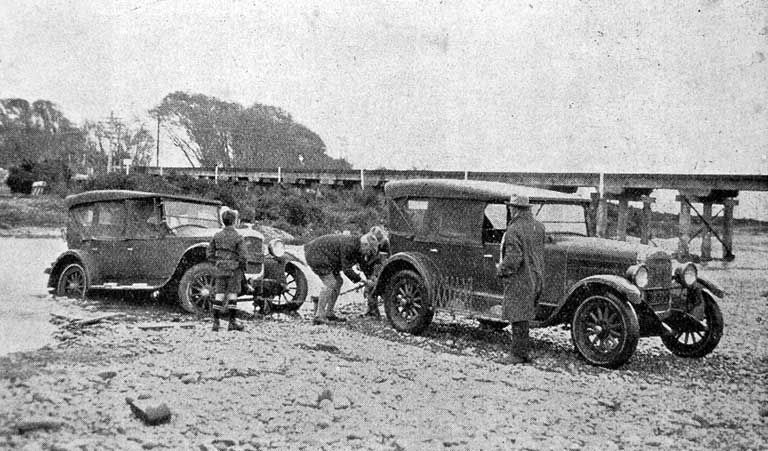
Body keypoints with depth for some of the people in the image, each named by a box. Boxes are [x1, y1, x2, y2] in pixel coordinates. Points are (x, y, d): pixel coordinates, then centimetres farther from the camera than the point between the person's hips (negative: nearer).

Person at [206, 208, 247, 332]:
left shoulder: (217, 236, 2)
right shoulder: (238, 237, -12)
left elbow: (209, 254, 5)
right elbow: (243, 256, -16)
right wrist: (242, 265, 2)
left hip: (220, 269, 4)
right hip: (234, 270, -4)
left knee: (219, 295, 6)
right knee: (232, 295, 1)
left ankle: (216, 322, 7)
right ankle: (232, 322, 5)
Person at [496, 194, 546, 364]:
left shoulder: (513, 230, -19)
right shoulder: (539, 226, 7)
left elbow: (513, 258, -23)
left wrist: (501, 270, -8)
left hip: (519, 279, -8)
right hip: (536, 277, 8)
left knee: (518, 317, 0)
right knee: (523, 316, 16)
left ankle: (519, 354, 6)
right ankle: (523, 351, 22)